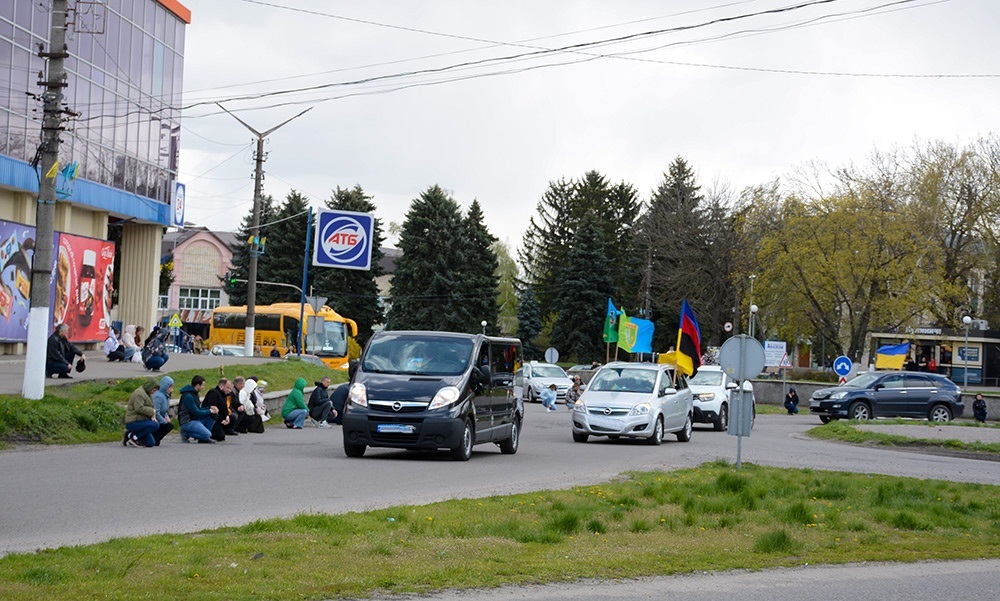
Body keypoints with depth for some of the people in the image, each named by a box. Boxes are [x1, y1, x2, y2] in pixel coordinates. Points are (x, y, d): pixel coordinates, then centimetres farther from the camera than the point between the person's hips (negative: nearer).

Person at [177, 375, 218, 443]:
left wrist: (210, 408, 3)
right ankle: (186, 433, -6)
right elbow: (196, 412, -19)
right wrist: (210, 411, -9)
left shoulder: (194, 394, 13)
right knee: (207, 434, -22)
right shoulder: (188, 396, -19)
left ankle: (203, 438, 3)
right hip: (188, 422, -10)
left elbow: (198, 409, 18)